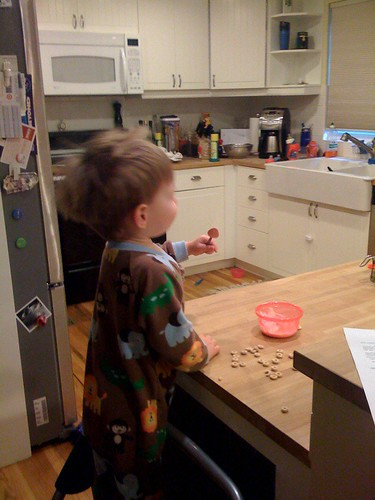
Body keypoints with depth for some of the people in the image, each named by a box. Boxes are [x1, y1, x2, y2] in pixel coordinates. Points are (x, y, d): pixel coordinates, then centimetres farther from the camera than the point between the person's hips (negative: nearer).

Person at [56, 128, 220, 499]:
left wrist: (182, 249, 20)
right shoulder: (154, 275, -34)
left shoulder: (116, 250, -6)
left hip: (104, 393, 8)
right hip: (136, 408, -8)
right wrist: (204, 350, -5)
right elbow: (177, 347, -25)